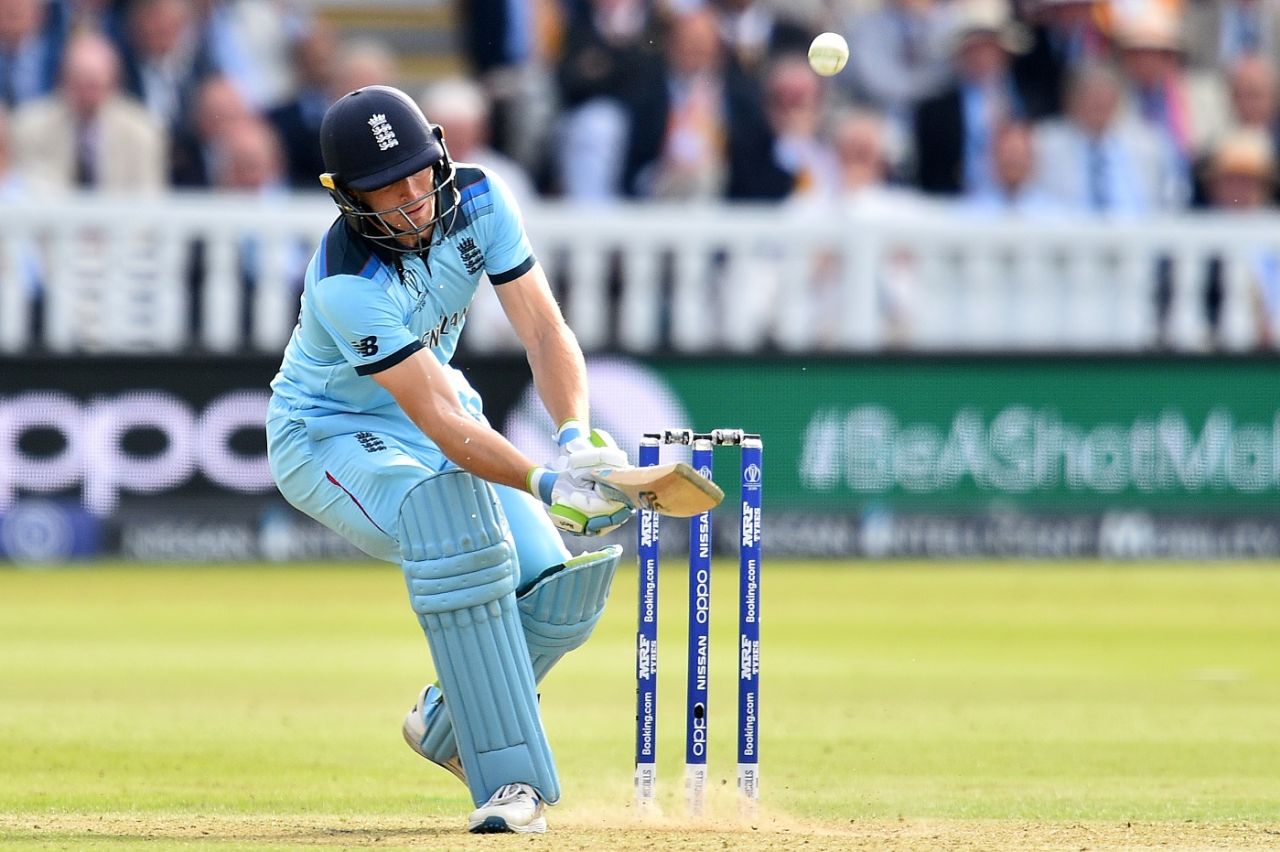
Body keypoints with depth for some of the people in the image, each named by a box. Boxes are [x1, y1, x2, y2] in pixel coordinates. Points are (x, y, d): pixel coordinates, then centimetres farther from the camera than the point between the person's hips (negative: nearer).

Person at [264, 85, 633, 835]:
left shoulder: (478, 201, -17)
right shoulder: (347, 283, -34)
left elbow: (545, 330, -20)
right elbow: (440, 421, -39)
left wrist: (577, 436, -38)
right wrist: (544, 484, -51)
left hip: (435, 416, 6)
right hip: (330, 437, -6)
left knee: (562, 582, -13)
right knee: (455, 511, -38)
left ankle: (450, 721, 18)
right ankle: (510, 776, -33)